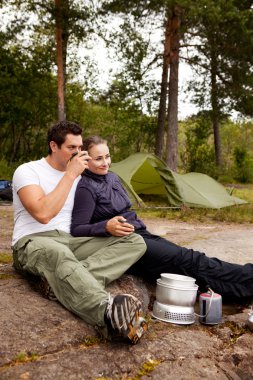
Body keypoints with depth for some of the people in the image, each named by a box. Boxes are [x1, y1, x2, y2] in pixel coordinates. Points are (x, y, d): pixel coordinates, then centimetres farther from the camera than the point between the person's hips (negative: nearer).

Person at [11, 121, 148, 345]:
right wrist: (70, 175, -18)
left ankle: (65, 282, -37)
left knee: (134, 241, -14)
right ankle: (109, 310, -67)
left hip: (71, 241, 6)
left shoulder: (79, 176, 15)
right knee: (59, 255, -45)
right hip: (33, 244, -6)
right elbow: (43, 214, -22)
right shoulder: (27, 171, -4)